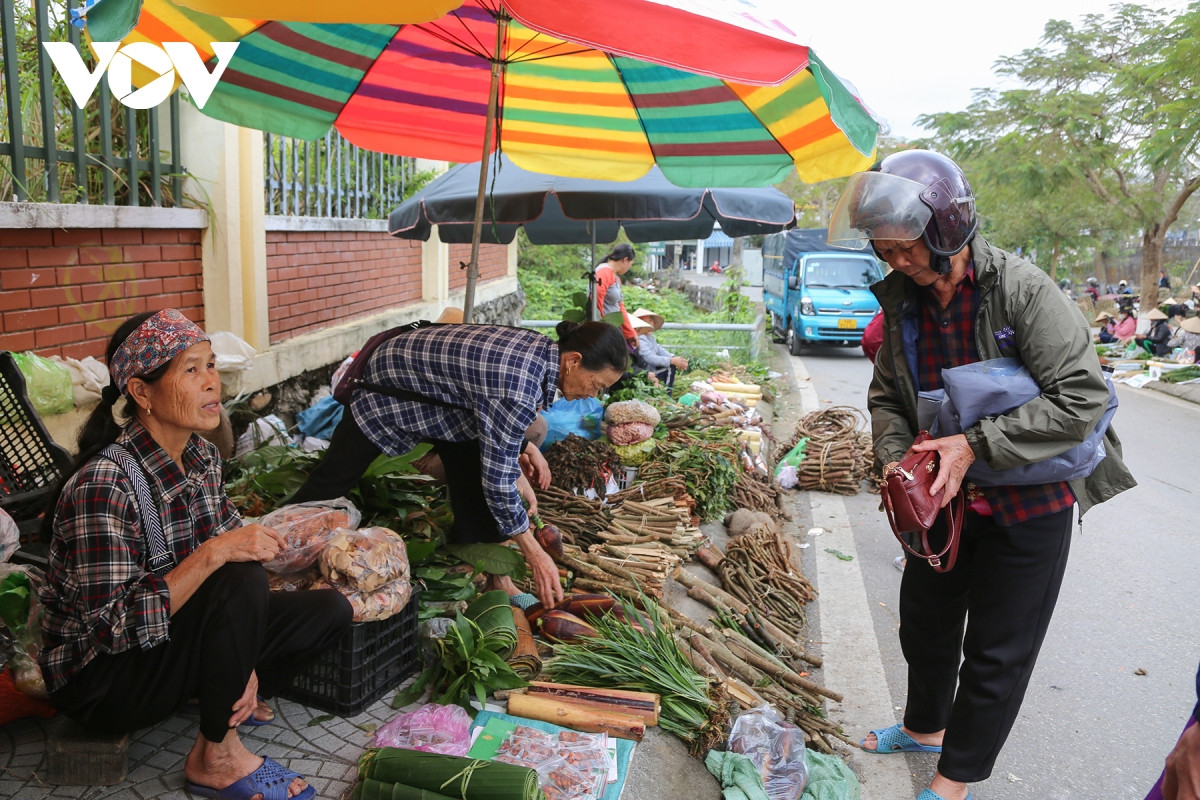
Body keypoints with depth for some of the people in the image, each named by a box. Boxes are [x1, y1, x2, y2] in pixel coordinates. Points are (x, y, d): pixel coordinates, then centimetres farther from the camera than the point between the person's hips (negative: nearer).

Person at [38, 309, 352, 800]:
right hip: (100, 679, -6)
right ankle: (216, 758, -11)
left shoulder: (202, 457, -4)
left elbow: (228, 551, -1)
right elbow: (115, 625, -30)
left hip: (172, 639, 7)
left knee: (329, 609, -9)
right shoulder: (102, 484, -27)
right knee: (241, 579, -31)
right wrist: (214, 553, -36)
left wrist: (245, 664, -13)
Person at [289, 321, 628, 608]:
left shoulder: (541, 349, -14)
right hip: (387, 390, -8)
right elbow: (499, 482, -34)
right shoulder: (517, 388, -40)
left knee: (475, 484, -2)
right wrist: (536, 556, -26)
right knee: (335, 477, 10)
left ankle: (493, 577, 9)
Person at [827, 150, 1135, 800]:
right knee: (924, 624, 21)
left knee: (997, 653, 8)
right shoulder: (903, 298, -4)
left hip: (1027, 504, -6)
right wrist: (897, 458, -13)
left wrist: (976, 444, -28)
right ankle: (925, 726, 47)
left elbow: (1082, 399, -24)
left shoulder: (1022, 290, -22)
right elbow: (886, 395, 5)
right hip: (943, 497, 6)